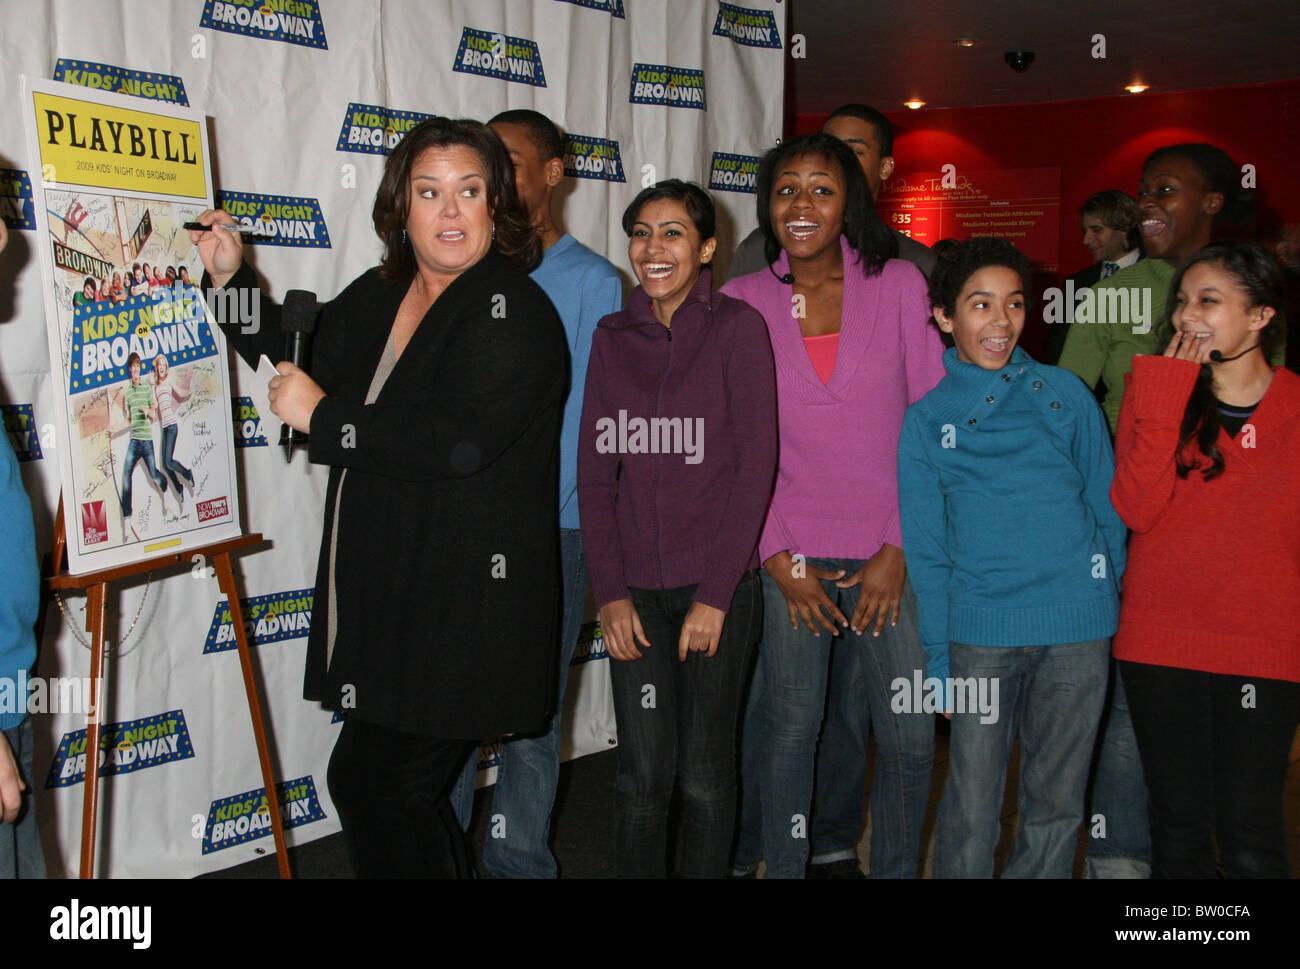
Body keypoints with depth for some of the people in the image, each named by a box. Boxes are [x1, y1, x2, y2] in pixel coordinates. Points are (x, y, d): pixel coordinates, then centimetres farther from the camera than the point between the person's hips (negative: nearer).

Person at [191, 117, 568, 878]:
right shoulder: (376, 296, 12)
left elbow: (458, 442, -25)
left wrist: (322, 417, -16)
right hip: (384, 597, 8)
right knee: (408, 794, 16)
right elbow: (304, 361, 28)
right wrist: (231, 279, 20)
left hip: (465, 607, -8)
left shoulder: (514, 311, -13)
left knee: (376, 786, -3)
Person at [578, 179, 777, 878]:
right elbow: (595, 472, 7)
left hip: (719, 586, -2)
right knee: (642, 772, 4)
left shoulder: (737, 328, -3)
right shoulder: (612, 339, 8)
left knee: (705, 770, 6)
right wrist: (609, 592, -3)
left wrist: (714, 595, -11)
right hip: (635, 589, 3)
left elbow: (755, 465, -7)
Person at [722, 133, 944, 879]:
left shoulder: (899, 284, 1)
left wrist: (900, 548, -6)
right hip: (792, 549, 0)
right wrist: (779, 558, -4)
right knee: (791, 726, 5)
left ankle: (896, 868, 23)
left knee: (910, 734, 2)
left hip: (888, 549, 0)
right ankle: (782, 864, 25)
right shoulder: (741, 302, 2)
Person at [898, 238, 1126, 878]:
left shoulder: (1064, 394, 7)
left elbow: (1107, 507, 10)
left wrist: (1111, 605, 2)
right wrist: (938, 657, 1)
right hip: (980, 629, -1)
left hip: (1077, 631, 1)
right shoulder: (926, 420, 6)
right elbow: (926, 549, 6)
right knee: (972, 805, 3)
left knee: (1056, 804, 10)